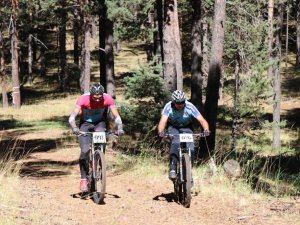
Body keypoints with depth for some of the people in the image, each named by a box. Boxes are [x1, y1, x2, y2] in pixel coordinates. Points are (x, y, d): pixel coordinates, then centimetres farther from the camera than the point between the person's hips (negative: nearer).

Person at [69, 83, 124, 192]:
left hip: (100, 122, 1)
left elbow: (116, 116, -26)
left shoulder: (107, 99, -25)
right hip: (85, 123, -1)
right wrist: (74, 128, -54)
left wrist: (119, 128, -45)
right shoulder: (83, 99, -29)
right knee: (84, 151, -16)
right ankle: (83, 179, -4)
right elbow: (72, 116, -35)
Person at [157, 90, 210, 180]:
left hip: (186, 128, 1)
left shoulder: (189, 106, -27)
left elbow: (202, 120, -31)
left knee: (190, 148, -20)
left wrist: (206, 129, -51)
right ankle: (172, 169, -33)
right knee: (176, 142, -32)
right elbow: (163, 121, -38)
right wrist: (161, 131, -59)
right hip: (173, 127, -1)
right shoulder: (168, 107, -27)